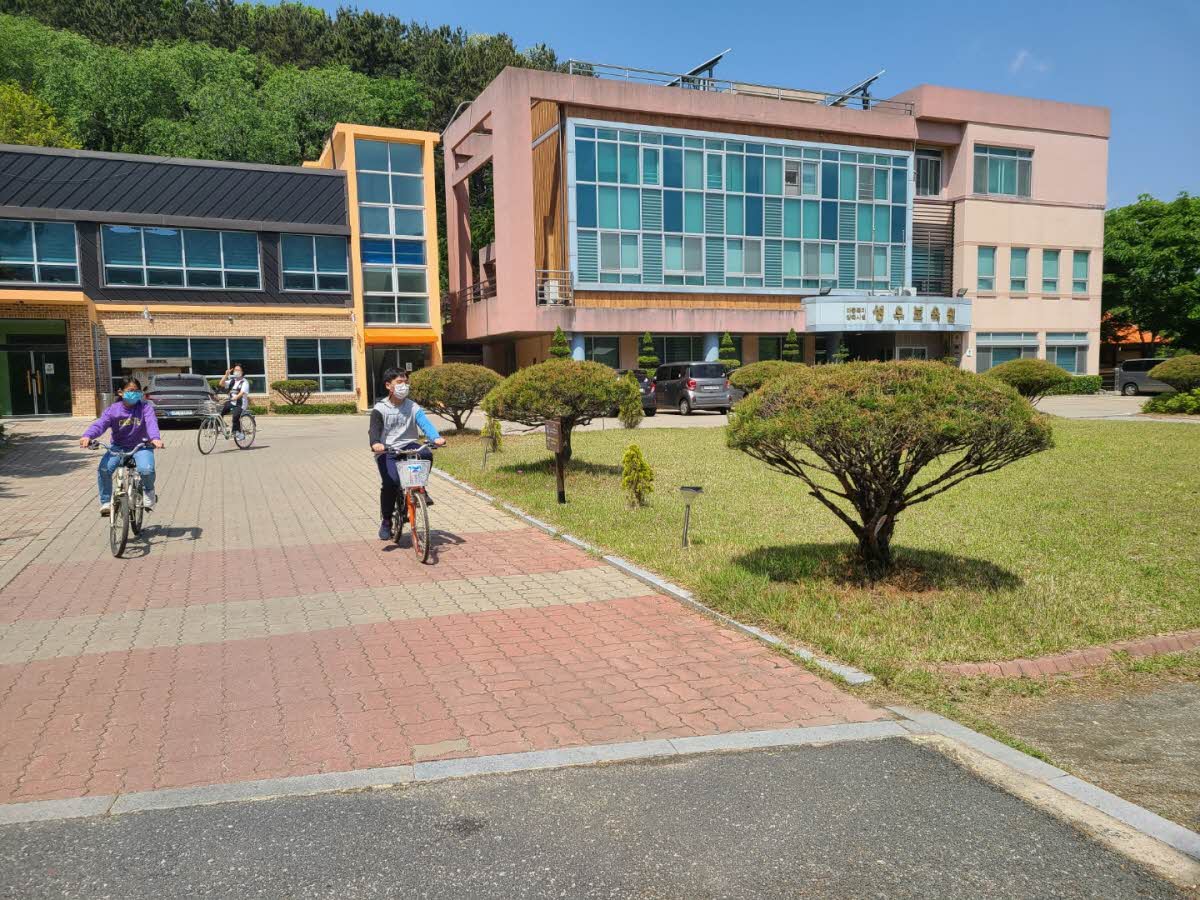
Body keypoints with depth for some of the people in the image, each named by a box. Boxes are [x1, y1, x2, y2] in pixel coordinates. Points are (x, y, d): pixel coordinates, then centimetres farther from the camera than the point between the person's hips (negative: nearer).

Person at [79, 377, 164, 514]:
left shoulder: (145, 407, -7)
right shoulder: (113, 409, -4)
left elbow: (151, 422, -23)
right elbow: (100, 423, -17)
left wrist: (155, 438, -44)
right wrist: (88, 436, -38)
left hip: (140, 446, -2)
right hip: (118, 447, 2)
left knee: (146, 469, -30)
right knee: (103, 469, -23)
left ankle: (148, 490, 6)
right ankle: (106, 502, -2)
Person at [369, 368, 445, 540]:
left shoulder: (413, 407, 4)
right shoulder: (380, 409, -2)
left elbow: (425, 423, -12)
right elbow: (374, 429, -18)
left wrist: (436, 438, -34)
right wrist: (376, 443, -42)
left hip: (408, 446, 2)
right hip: (387, 451, -2)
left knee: (426, 454, -31)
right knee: (390, 482, -24)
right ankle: (385, 521, -3)